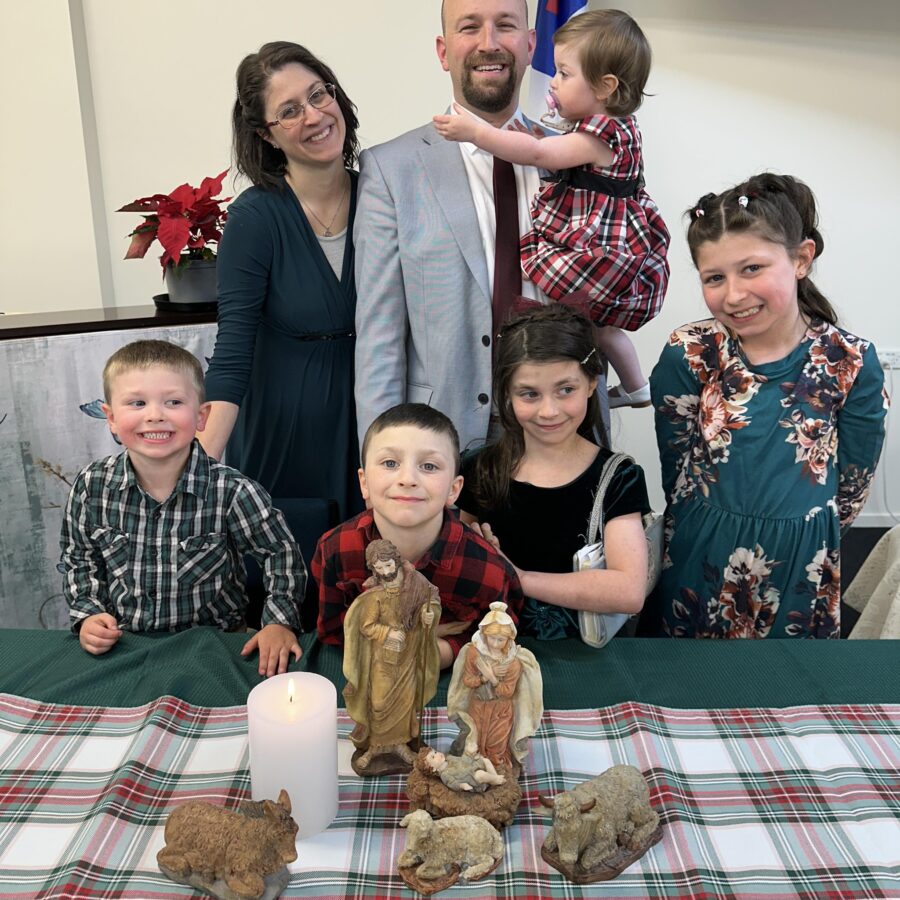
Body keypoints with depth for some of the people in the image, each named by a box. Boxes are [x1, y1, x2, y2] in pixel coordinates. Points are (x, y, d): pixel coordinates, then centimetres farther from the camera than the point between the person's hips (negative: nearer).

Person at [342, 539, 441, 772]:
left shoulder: (415, 580, -13)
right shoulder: (374, 595, -20)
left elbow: (433, 600, 2)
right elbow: (366, 626, -12)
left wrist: (430, 613, -18)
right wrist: (388, 633, -27)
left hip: (409, 655, 3)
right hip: (383, 656, -3)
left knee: (405, 699, 14)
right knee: (380, 700, 7)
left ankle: (399, 742, 32)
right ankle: (376, 744, 26)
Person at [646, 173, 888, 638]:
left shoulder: (851, 362, -11)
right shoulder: (687, 356, -13)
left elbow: (852, 487, -2)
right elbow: (679, 475, -9)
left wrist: (796, 539, 5)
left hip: (800, 572, 1)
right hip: (698, 565, 0)